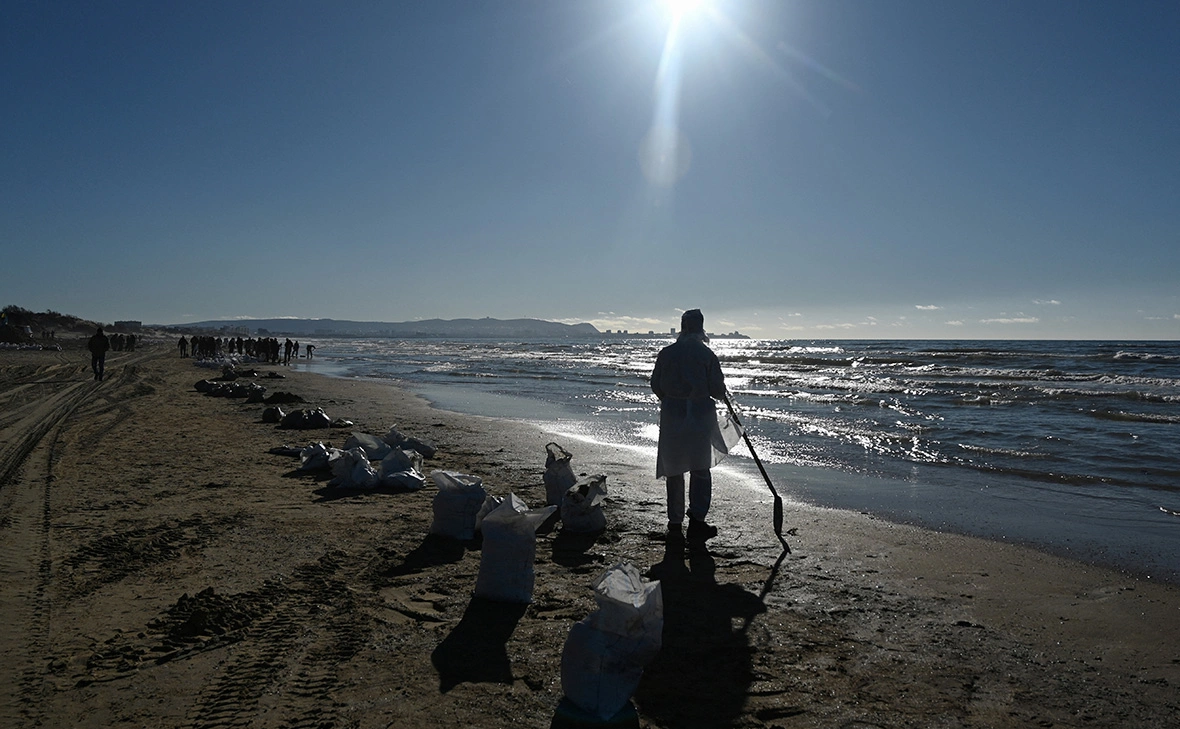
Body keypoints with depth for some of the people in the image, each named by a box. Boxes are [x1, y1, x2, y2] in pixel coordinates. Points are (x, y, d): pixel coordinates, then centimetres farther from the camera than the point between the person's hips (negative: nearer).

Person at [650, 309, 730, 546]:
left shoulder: (665, 353, 0)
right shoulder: (706, 354, -6)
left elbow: (656, 386, 4)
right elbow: (718, 389, -6)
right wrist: (722, 395, 17)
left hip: (671, 413, 2)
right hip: (701, 413, -2)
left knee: (673, 469, 12)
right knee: (700, 469, 8)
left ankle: (675, 523, 17)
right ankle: (696, 519, -5)